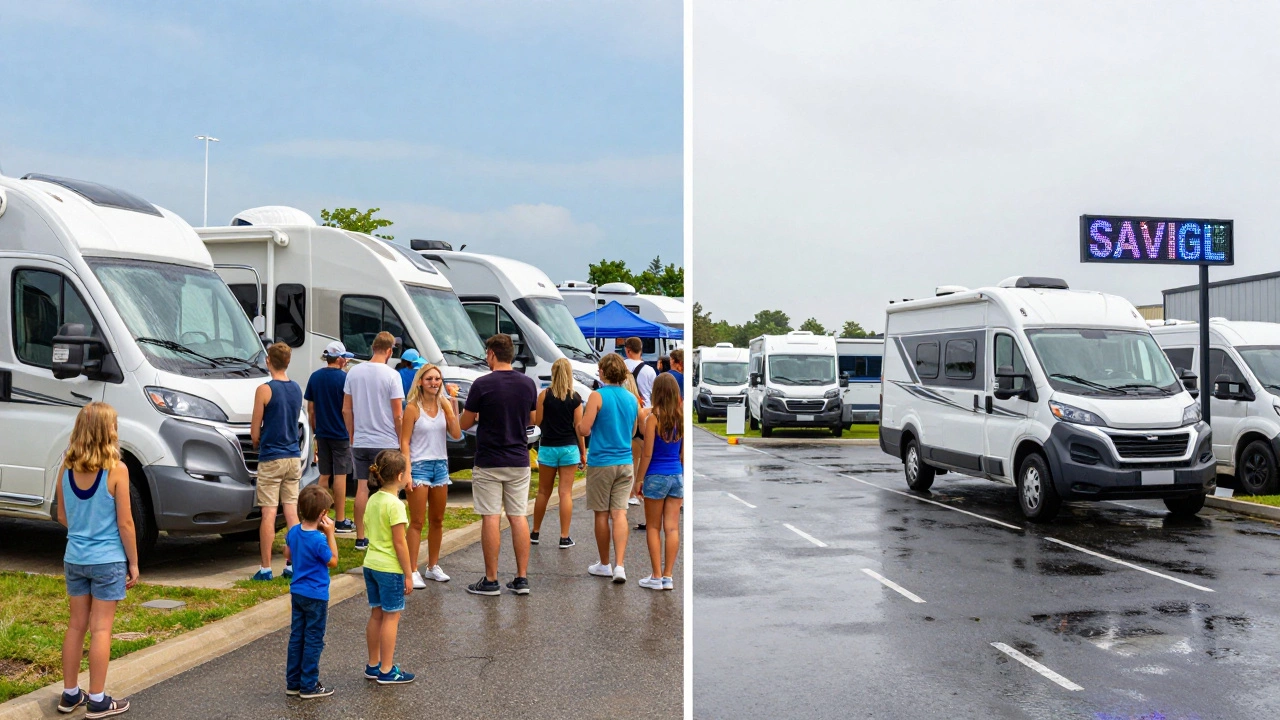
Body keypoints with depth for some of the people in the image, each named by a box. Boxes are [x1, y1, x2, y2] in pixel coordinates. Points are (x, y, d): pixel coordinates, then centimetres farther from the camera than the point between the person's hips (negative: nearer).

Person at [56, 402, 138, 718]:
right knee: (101, 629, 3)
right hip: (107, 560, -5)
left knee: (76, 625, 15)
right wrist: (133, 563, -3)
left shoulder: (66, 467, -2)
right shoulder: (116, 469, -17)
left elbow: (63, 516, 9)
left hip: (74, 558, 5)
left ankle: (70, 694, 25)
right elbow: (125, 523, -13)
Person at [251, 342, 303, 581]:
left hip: (271, 458, -5)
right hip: (294, 457, 6)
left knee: (268, 514, -2)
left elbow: (255, 433, -7)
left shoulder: (265, 390, -11)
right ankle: (291, 565, 11)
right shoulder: (297, 389, 7)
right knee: (292, 512, 7)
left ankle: (266, 568, 1)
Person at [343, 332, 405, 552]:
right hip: (386, 442, -4)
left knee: (362, 488, 9)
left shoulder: (354, 372, 2)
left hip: (360, 442, 4)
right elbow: (397, 415, -10)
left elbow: (346, 410, 7)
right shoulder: (391, 375, -11)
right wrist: (402, 440, 1)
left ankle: (360, 539, 14)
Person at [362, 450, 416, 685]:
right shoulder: (395, 504, -19)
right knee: (391, 617, 2)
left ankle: (373, 666, 24)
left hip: (371, 564, 8)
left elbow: (369, 532, 13)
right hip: (390, 568, -8)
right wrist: (408, 574, -11)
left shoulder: (372, 500, 6)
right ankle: (386, 671, 7)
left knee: (376, 615, 16)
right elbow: (399, 543, -18)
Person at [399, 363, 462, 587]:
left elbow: (456, 434, -4)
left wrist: (451, 408, -13)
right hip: (419, 466, -5)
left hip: (440, 465, 5)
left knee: (437, 520, 13)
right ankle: (413, 571, 0)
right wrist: (407, 472, -16)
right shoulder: (413, 408, -7)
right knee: (417, 522, -3)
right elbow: (404, 442, -9)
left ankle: (433, 566, 24)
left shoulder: (444, 405, 5)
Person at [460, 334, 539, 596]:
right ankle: (522, 578, 10)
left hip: (488, 462, -4)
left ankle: (491, 581, 6)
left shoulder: (482, 385, -11)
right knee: (518, 517, 8)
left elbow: (465, 424, -3)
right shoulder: (528, 384, 2)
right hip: (519, 461, 4)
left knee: (491, 519, 1)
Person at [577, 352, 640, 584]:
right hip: (625, 463, 4)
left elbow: (584, 430, -14)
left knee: (601, 514, 7)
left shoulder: (597, 396, -11)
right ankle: (619, 565, -9)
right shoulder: (632, 399, 7)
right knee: (620, 514, 1)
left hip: (601, 463, -4)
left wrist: (581, 419, 7)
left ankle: (604, 565, 17)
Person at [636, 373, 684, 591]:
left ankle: (657, 577, 8)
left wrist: (639, 478, -2)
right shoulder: (681, 418, 1)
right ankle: (668, 576, 11)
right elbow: (684, 453, 8)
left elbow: (647, 454, -11)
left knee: (653, 528, 7)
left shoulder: (653, 418, -13)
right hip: (677, 476, 4)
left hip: (656, 476, -4)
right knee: (672, 528, 7)